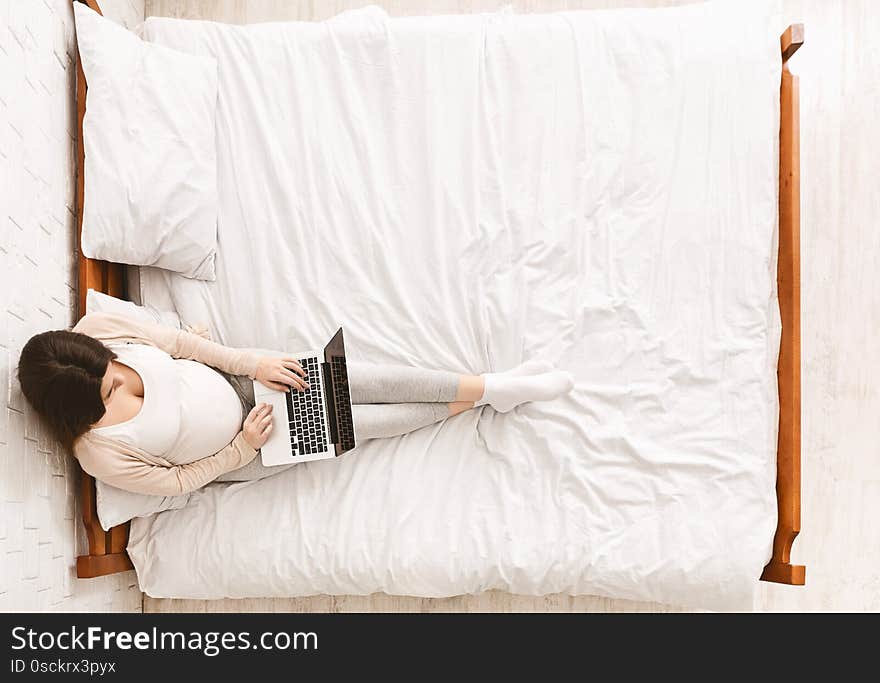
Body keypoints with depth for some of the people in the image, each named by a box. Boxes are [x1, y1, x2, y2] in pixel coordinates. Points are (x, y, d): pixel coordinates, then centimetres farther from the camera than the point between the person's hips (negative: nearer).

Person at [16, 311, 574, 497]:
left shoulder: (96, 332, -16)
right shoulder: (100, 452, -24)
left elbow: (178, 341, -5)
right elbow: (176, 481, -11)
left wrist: (253, 361, -11)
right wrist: (243, 447, -16)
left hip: (233, 384, 4)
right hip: (236, 455, -3)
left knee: (364, 380, -13)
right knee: (362, 422, -9)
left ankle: (493, 386, -1)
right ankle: (482, 400, 8)